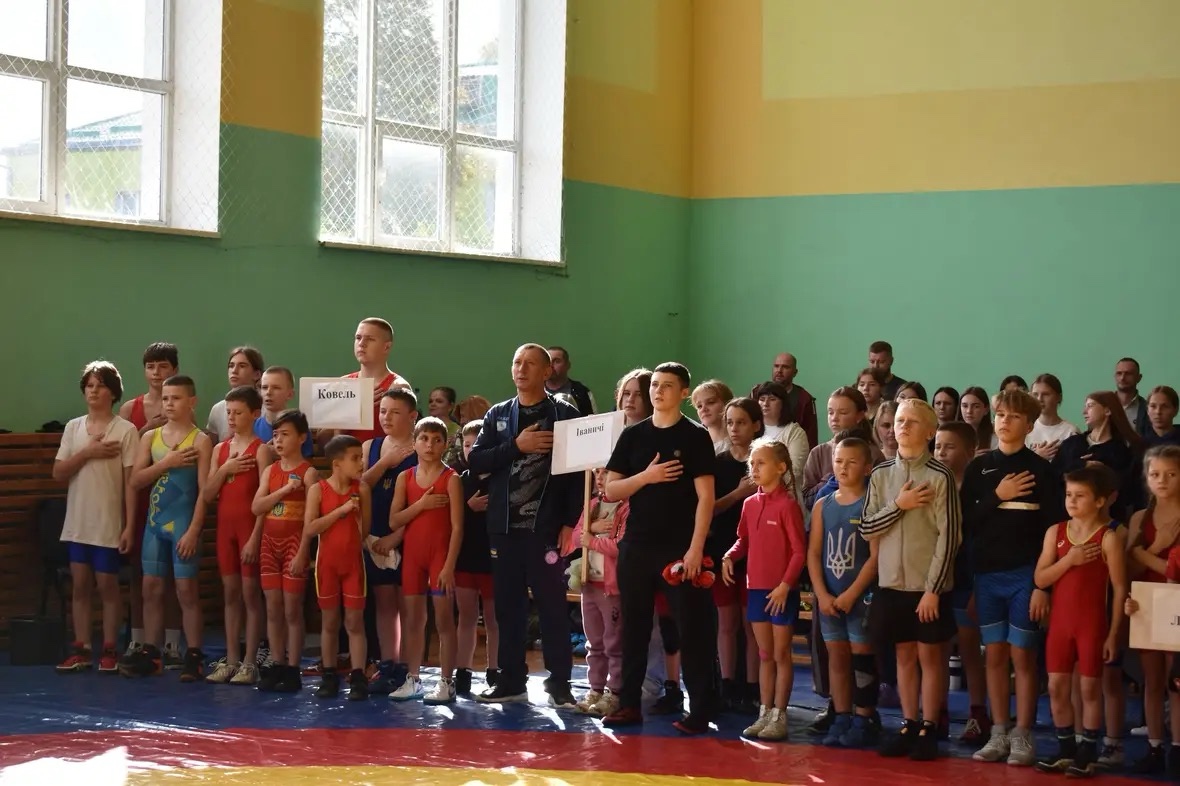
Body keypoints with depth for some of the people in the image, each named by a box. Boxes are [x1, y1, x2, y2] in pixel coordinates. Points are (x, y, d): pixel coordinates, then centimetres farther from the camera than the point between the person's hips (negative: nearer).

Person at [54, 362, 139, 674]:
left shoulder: (125, 430, -5)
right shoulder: (73, 427, 7)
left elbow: (130, 481, -6)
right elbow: (58, 474, 3)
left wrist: (129, 525, -10)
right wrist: (87, 453, -12)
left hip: (109, 523, -4)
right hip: (77, 522, 4)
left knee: (107, 585, 1)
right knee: (80, 586, 6)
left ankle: (109, 650, 8)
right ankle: (81, 650, 11)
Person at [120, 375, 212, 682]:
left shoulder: (200, 441, -6)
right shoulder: (150, 437, 8)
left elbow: (204, 491, -10)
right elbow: (135, 481, 2)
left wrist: (193, 530, -16)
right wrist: (166, 463, -12)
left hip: (183, 524, -5)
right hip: (154, 522, 5)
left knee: (186, 589, -3)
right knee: (151, 587, 7)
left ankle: (194, 656, 2)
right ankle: (150, 652, 14)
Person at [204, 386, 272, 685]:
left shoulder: (261, 449, -7)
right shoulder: (220, 449, 11)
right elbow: (208, 495, 8)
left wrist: (256, 537, -17)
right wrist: (224, 470, -8)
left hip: (250, 525, -6)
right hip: (225, 525, 6)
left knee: (251, 593, -2)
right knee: (230, 593, 9)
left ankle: (249, 663, 2)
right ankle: (231, 660, 14)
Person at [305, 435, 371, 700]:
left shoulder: (361, 490, -1)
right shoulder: (318, 489, -5)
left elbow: (365, 529, 7)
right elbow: (309, 529, -15)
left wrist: (351, 546, -5)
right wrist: (341, 510, -19)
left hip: (354, 561, 1)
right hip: (327, 562, 0)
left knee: (355, 621, 1)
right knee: (329, 621, 9)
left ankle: (358, 678, 1)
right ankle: (329, 676, 17)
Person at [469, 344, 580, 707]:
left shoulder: (565, 415, 2)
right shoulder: (497, 415, 13)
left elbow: (579, 470, -3)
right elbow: (475, 461, 2)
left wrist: (570, 522, -10)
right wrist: (516, 446, -11)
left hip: (546, 526, -4)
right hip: (504, 526, 4)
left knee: (553, 605, -3)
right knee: (508, 605, 8)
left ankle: (559, 684, 2)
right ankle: (511, 680, 15)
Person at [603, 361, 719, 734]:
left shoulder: (695, 437, -2)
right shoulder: (632, 435, 9)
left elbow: (705, 496, -7)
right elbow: (611, 490, 7)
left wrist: (696, 548, -15)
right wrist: (646, 476, -10)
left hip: (680, 548, -4)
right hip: (636, 546, 4)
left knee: (692, 628, -3)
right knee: (634, 626, 8)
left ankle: (701, 709, 2)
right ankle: (629, 704, 16)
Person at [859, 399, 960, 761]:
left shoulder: (940, 476, -10)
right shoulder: (881, 474, 5)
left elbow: (949, 536, -11)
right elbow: (866, 527, 3)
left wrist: (933, 589, -13)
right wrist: (898, 505, -13)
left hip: (928, 584, -4)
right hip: (892, 582, 4)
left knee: (930, 654, 4)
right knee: (904, 654, 12)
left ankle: (929, 729, 12)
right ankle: (908, 725, 20)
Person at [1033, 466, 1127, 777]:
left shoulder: (1107, 538, -9)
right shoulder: (1055, 532, 3)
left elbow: (1120, 589, -7)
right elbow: (1040, 579, 0)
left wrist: (1113, 633, -8)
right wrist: (1069, 560, -15)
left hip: (1092, 622, -4)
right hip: (1060, 620, 4)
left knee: (1090, 687, 3)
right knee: (1057, 687, 7)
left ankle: (1088, 752, 12)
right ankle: (1065, 748, 19)